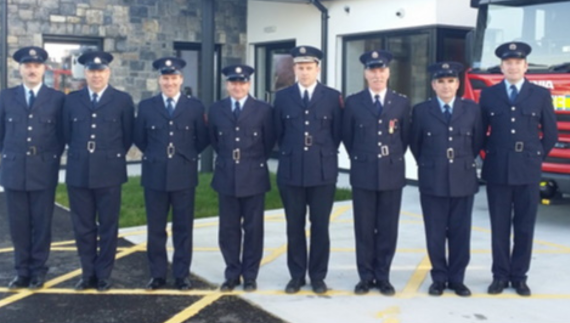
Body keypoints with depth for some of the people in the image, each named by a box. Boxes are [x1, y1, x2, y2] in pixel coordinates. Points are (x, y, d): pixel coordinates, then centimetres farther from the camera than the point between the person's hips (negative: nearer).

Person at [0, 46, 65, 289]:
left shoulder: (57, 98, 2)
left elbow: (62, 134, 6)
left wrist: (52, 159, 2)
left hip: (44, 171, -2)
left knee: (42, 224, 4)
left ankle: (38, 272, 16)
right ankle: (22, 271, 18)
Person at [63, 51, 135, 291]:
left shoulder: (123, 100, 1)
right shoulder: (72, 100, 8)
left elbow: (128, 136, 6)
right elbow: (67, 134, 14)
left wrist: (113, 156, 10)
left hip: (109, 172, -2)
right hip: (78, 172, 2)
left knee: (108, 227, 6)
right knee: (83, 227, 8)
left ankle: (103, 275, 17)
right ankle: (88, 273, 21)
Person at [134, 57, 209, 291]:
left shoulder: (195, 106, 3)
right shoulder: (146, 106, 5)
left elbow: (202, 139, 8)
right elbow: (139, 139, 12)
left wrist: (187, 156, 7)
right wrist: (155, 156, 11)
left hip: (183, 175, -1)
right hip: (155, 175, 1)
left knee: (183, 228, 5)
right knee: (155, 228, 6)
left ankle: (182, 274, 15)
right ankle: (157, 274, 16)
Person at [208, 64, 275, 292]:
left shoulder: (264, 110, -1)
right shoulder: (216, 110, 5)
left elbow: (269, 143, 7)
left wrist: (256, 162, 9)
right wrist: (226, 159, 13)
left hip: (253, 178, -2)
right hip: (226, 177, 2)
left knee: (253, 229, 5)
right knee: (228, 229, 7)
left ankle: (250, 276, 16)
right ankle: (232, 274, 18)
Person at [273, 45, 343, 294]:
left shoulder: (332, 97, 2)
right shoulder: (282, 97, 5)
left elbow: (337, 133, 7)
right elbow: (278, 133, 11)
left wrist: (324, 155, 9)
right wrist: (290, 154, 11)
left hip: (323, 170, -1)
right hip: (291, 170, 1)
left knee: (320, 226, 5)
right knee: (294, 227, 7)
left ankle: (318, 276, 16)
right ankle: (297, 275, 17)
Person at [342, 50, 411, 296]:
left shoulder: (401, 103, 5)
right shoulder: (353, 102, 3)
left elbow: (405, 137, 12)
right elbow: (347, 137, 10)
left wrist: (393, 159, 10)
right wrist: (360, 159, 10)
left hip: (392, 173, 1)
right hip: (363, 174, 0)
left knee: (388, 229, 4)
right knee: (364, 229, 4)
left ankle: (383, 277, 15)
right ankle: (366, 276, 14)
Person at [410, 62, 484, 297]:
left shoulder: (472, 109, 4)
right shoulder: (421, 111, 1)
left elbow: (478, 141, 12)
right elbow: (415, 144, 10)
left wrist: (464, 163, 13)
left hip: (464, 180, 1)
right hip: (432, 181, -1)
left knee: (460, 233, 6)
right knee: (435, 234, 4)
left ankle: (457, 279, 17)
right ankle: (439, 278, 16)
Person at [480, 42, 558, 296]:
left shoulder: (541, 95, 5)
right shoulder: (489, 94, 6)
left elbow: (551, 134, 8)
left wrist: (536, 158, 5)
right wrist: (491, 156, 6)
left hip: (528, 171, 0)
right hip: (497, 170, 0)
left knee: (525, 227, 4)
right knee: (499, 226, 5)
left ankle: (519, 276, 14)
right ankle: (500, 275, 13)